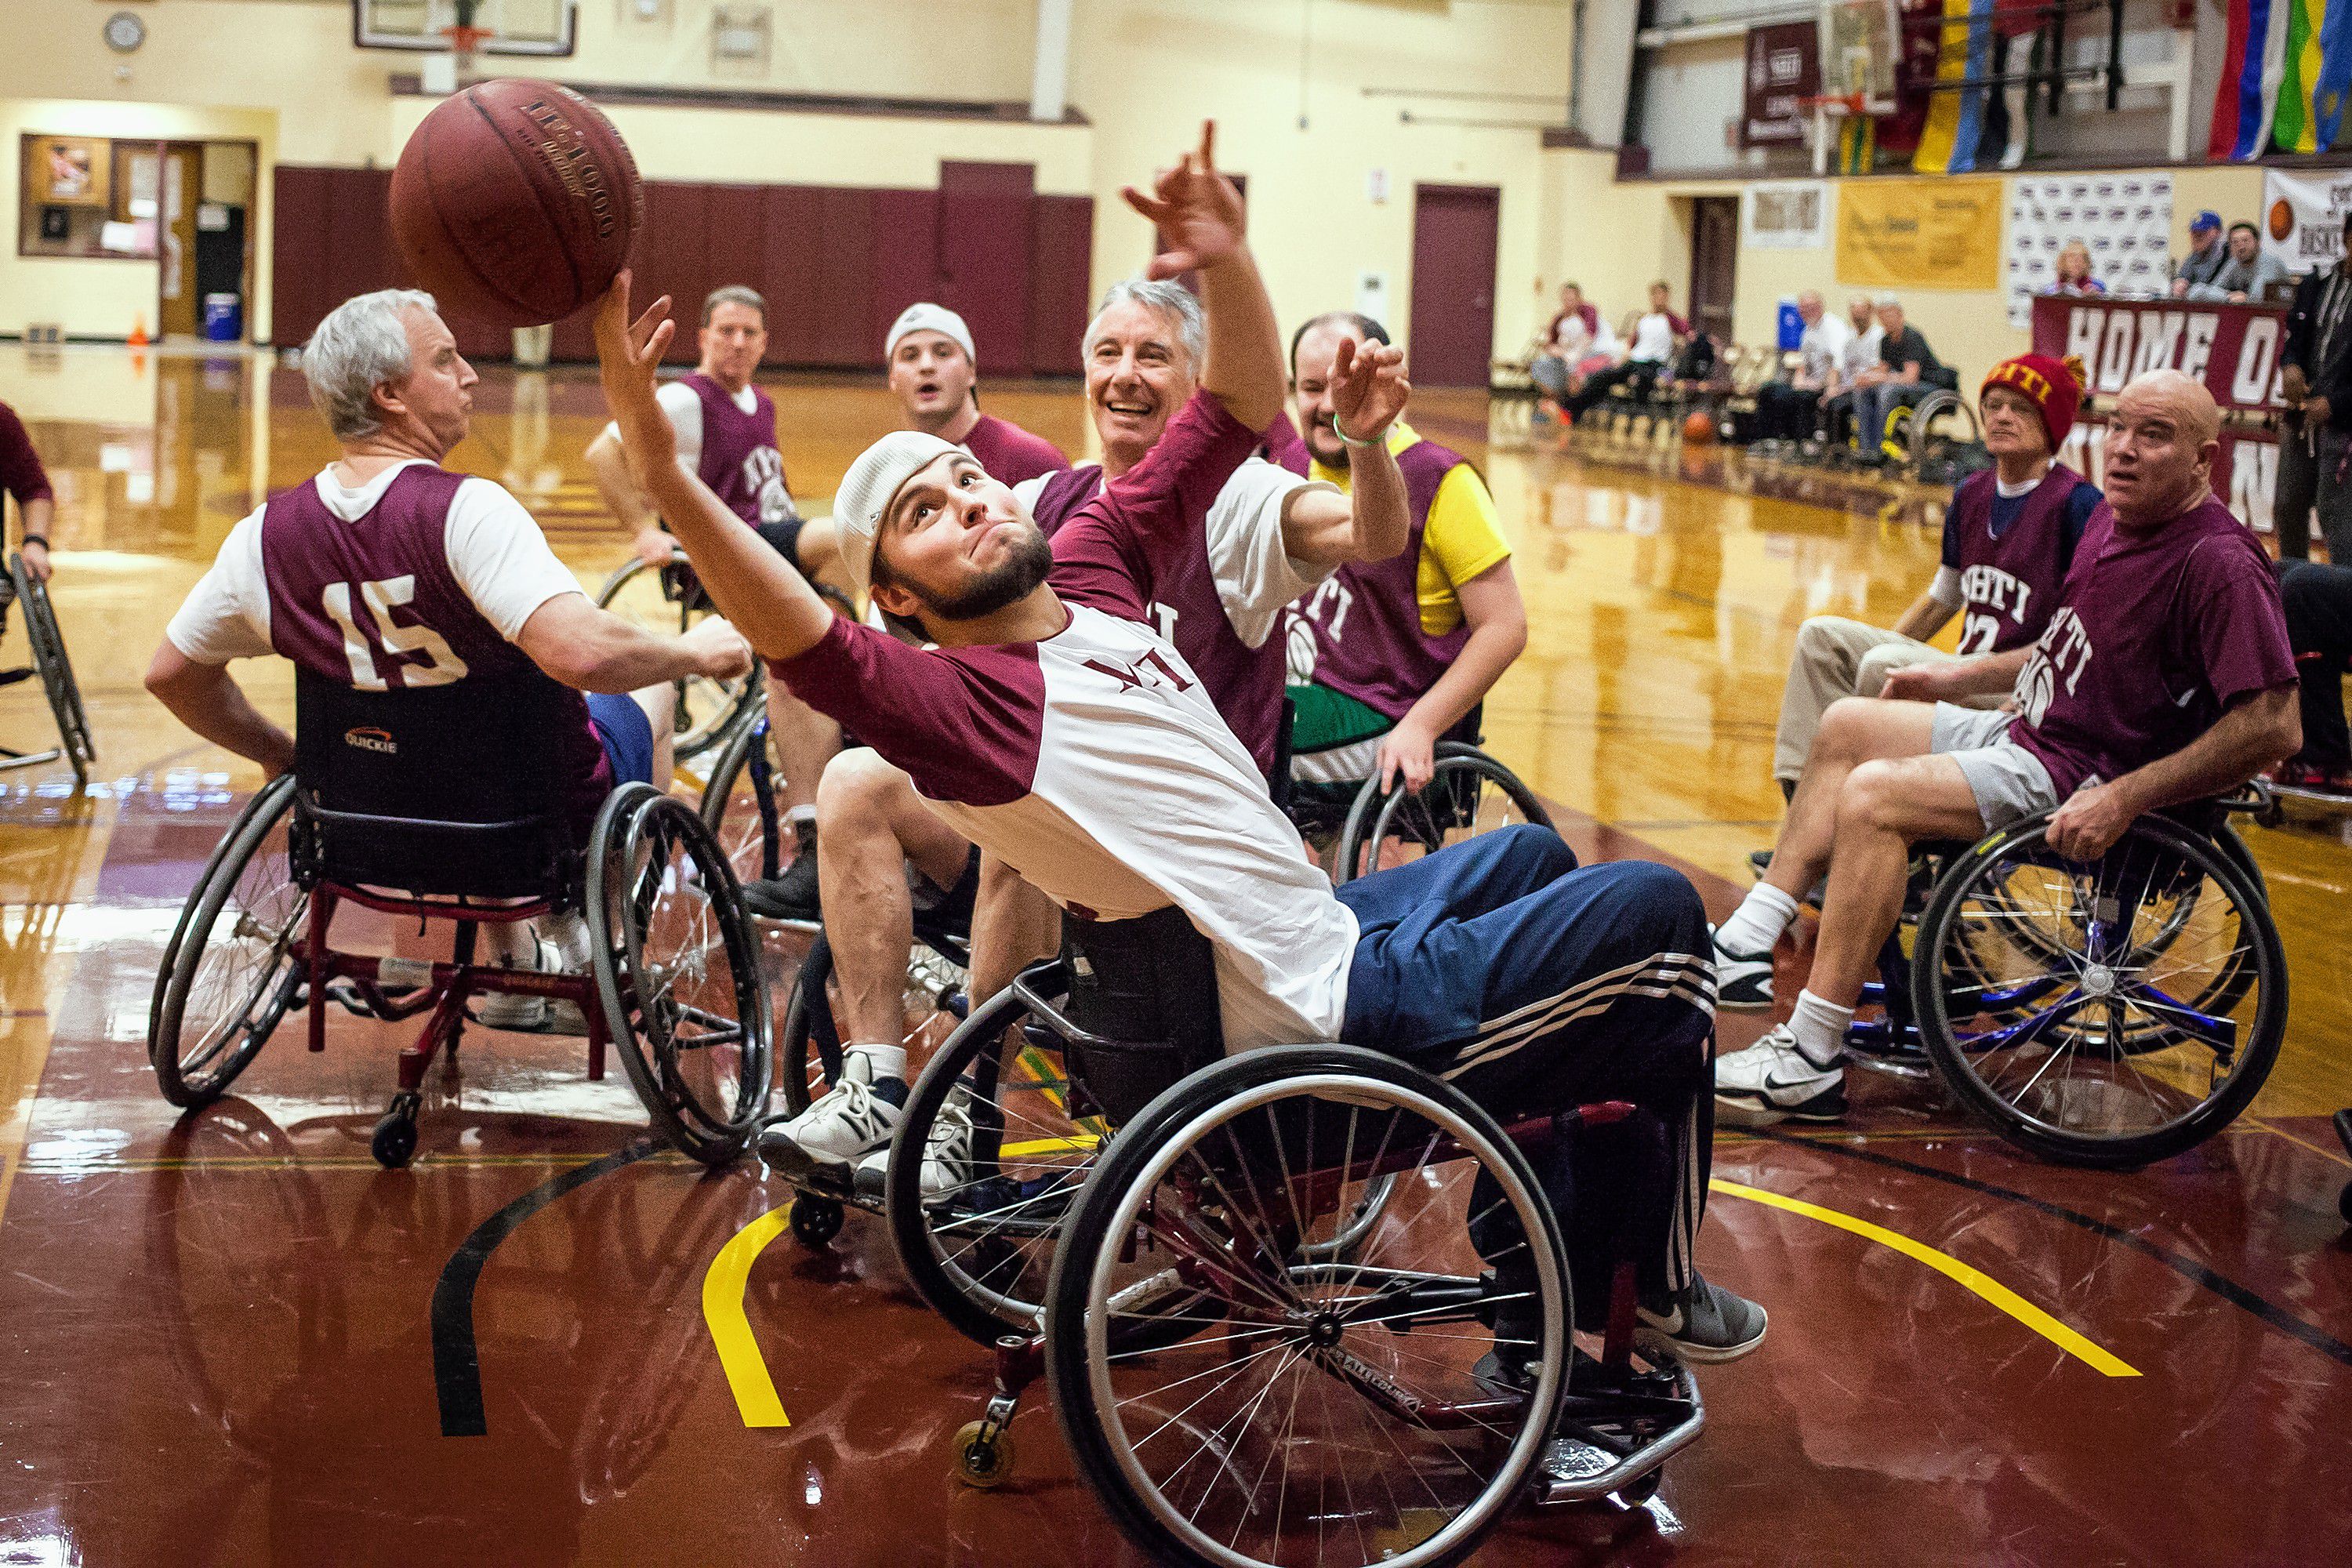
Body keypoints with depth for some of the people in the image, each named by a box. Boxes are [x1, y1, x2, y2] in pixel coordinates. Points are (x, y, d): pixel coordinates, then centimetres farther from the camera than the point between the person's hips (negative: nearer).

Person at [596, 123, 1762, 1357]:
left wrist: (1226, 263, -17)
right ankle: (1645, 1284, 14)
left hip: (1329, 929, 9)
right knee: (1654, 911, -2)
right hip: (1338, 1019, -9)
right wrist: (652, 447, -52)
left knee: (1529, 853, 33)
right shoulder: (964, 697, -23)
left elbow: (1245, 406, 2)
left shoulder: (1089, 565, 1)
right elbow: (805, 642, -42)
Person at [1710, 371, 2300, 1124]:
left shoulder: (2221, 563, -21)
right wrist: (1956, 676, 24)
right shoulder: (2115, 517, 7)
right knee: (1849, 726, 14)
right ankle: (1746, 947, 15)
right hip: (2028, 729, 10)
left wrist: (2123, 800, -27)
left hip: (2081, 780, -10)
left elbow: (2276, 727, -26)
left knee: (1874, 794, -24)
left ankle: (1810, 1062, -23)